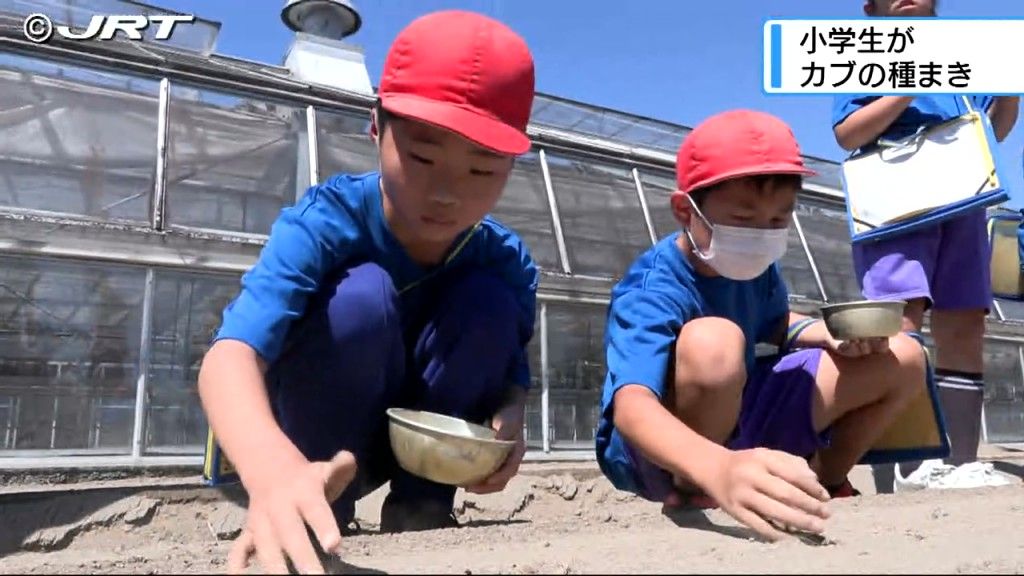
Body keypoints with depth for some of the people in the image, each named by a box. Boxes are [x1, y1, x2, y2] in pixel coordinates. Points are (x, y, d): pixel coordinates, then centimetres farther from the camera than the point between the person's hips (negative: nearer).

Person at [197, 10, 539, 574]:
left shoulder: (506, 264, -16)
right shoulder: (323, 222, -29)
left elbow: (511, 373, -2)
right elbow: (230, 354, -44)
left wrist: (509, 418, -28)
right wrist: (275, 473, -65)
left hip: (420, 441, 3)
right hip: (307, 449, -3)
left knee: (488, 301, -22)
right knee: (363, 294, -32)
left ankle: (420, 504, -9)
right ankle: (319, 516, -13)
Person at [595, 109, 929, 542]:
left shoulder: (756, 266, -7)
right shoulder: (653, 292, -30)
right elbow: (631, 406, -48)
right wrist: (718, 468, -68)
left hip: (738, 420, 7)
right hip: (659, 452, -7)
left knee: (902, 359, 2)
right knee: (712, 341, -40)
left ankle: (824, 483, 20)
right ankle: (689, 498, -14)